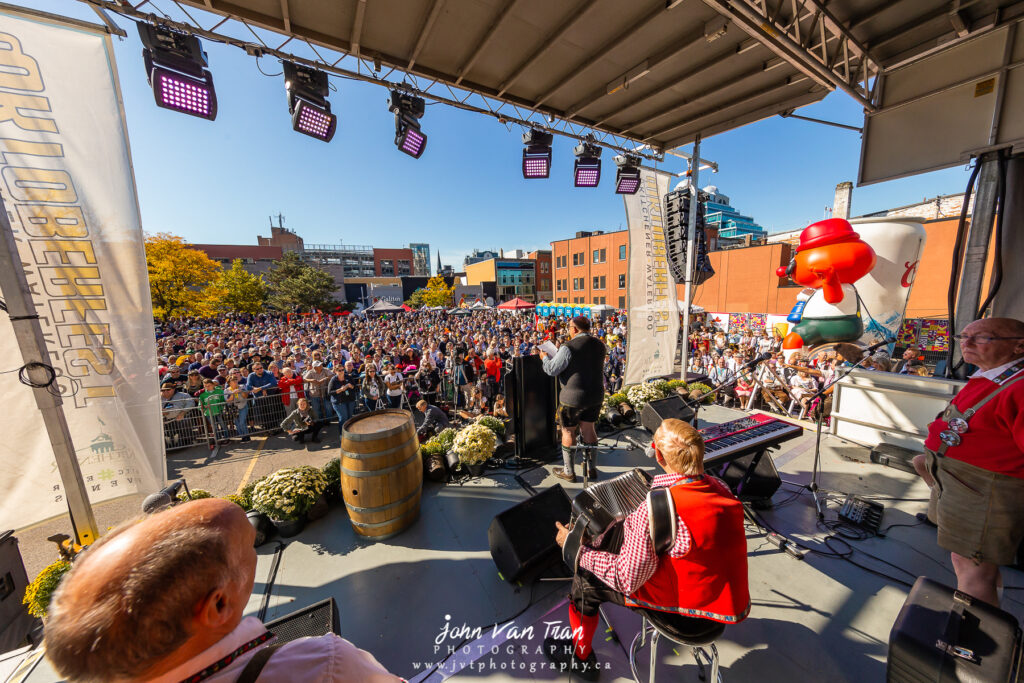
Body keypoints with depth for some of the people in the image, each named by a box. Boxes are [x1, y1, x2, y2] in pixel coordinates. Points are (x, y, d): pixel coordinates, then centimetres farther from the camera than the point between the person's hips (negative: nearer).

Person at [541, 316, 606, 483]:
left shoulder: (568, 347, -19)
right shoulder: (600, 345, 2)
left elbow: (552, 370, -15)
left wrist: (544, 357, 4)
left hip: (573, 397, -6)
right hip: (595, 395, 6)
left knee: (568, 432, 10)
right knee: (588, 428, 20)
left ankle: (568, 472, 23)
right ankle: (591, 468, 32)